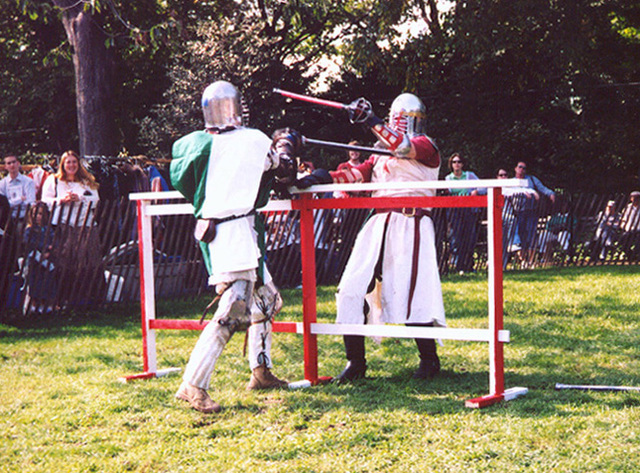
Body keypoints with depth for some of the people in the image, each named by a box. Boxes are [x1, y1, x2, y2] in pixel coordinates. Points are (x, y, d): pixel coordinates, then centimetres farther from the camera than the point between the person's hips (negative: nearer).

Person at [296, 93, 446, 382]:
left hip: (411, 225, -6)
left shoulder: (426, 146, 5)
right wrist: (327, 177, -6)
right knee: (353, 290, -3)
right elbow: (360, 173, 12)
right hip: (379, 225, 6)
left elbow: (405, 147, -17)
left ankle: (429, 359, 5)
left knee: (411, 293, -12)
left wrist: (371, 122, -27)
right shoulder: (382, 153, 25)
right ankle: (356, 361, 5)